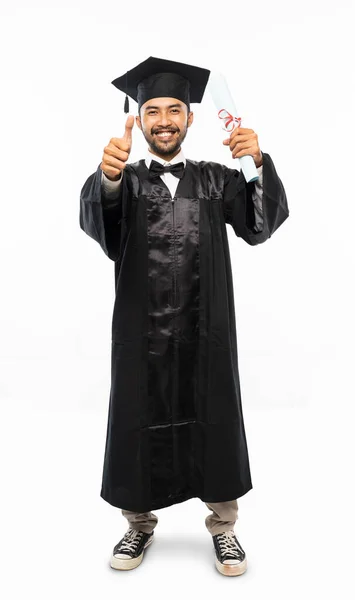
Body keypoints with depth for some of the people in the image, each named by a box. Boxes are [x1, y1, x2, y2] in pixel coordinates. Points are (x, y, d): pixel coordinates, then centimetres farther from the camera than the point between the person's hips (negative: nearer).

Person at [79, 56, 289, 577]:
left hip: (206, 332, 1)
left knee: (214, 424, 9)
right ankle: (139, 524, 31)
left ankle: (223, 525, 29)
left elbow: (260, 225, -9)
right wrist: (107, 177, -42)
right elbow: (96, 219, -19)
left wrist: (258, 163, -27)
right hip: (141, 333, 0)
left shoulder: (217, 179, 7)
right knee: (139, 424, 9)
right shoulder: (125, 181, 3)